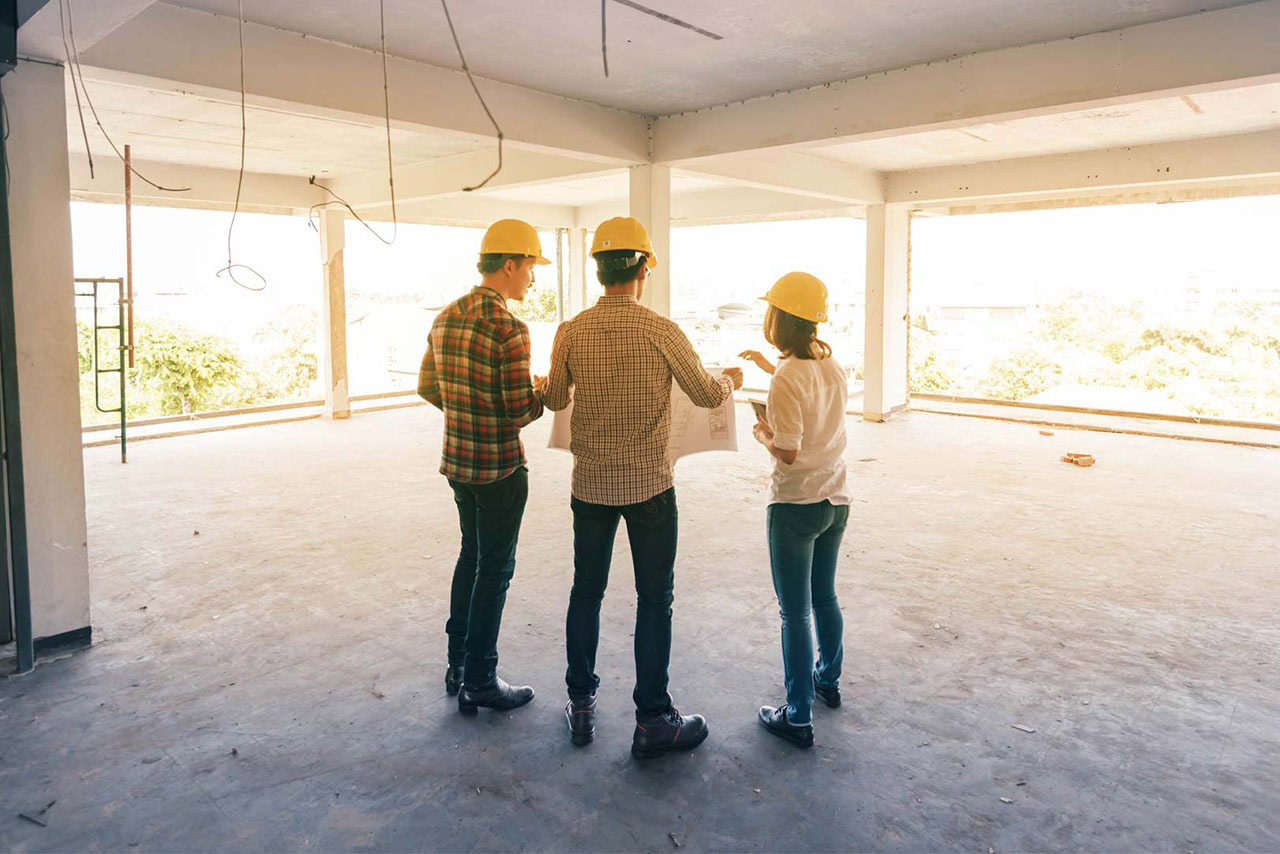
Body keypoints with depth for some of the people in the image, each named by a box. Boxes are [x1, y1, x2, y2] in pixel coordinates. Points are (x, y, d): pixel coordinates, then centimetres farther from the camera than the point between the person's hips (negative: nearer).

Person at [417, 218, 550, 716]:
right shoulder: (510, 329, -20)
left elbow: (427, 388, 12)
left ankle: (457, 664, 31)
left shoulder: (446, 317, 5)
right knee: (494, 569, 5)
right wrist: (543, 389, -1)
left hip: (457, 462, 8)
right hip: (500, 468, -8)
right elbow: (520, 413, -20)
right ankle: (479, 682, 16)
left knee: (471, 556, 22)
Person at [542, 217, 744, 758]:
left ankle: (581, 707, 26)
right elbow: (708, 395, -2)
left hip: (590, 484, 3)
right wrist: (733, 377, 20)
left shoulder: (571, 332, -4)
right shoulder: (660, 331, -12)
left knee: (586, 592, 15)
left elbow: (554, 401, 9)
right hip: (649, 484, -3)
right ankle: (652, 721, 15)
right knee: (654, 599, 7)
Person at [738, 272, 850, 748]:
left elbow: (788, 451, -23)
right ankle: (829, 680, 42)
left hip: (795, 506, -8)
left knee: (795, 613, 3)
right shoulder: (832, 367, 3)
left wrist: (763, 435, -4)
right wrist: (770, 368, 29)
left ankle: (798, 718, 12)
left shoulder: (787, 379, -21)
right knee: (824, 596, 24)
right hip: (836, 500, 8)